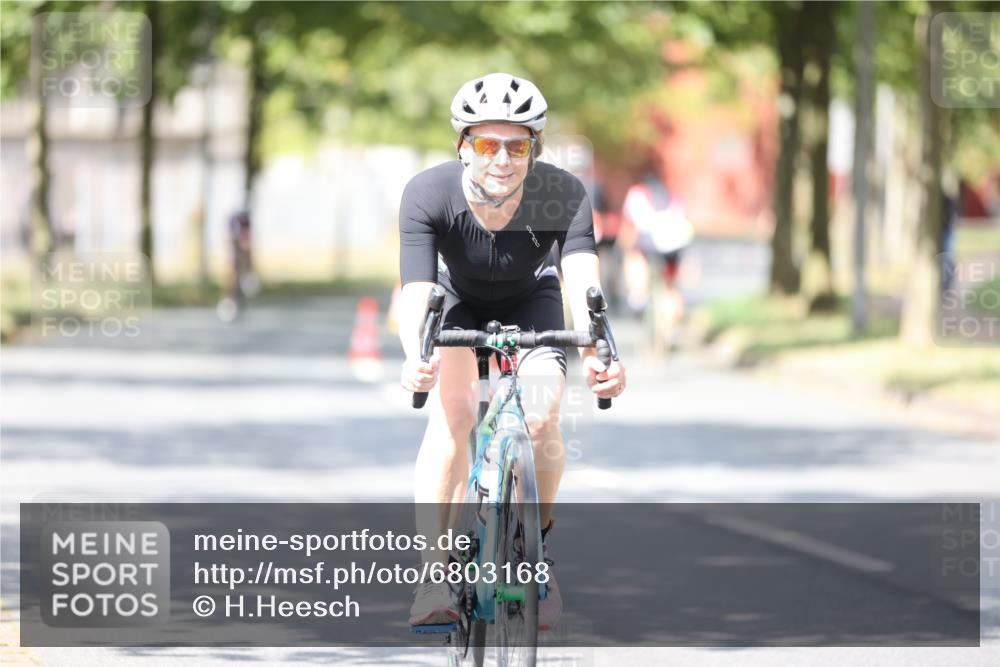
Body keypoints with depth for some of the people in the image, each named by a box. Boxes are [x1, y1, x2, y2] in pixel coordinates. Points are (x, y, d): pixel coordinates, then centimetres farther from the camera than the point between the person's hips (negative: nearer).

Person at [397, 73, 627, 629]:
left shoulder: (565, 197, -32)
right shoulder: (428, 195, -32)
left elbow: (583, 284, -43)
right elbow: (415, 290, -41)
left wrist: (597, 355, -63)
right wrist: (416, 356, -62)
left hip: (530, 302, 0)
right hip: (457, 301, 0)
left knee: (542, 422, -21)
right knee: (452, 413, -25)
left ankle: (537, 545, 5)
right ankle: (434, 575, -25)